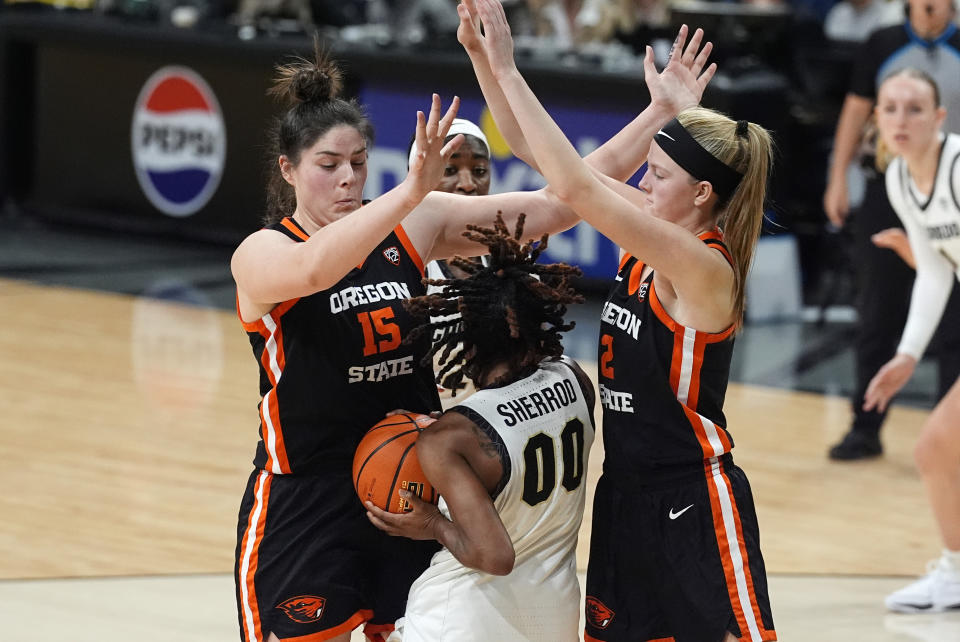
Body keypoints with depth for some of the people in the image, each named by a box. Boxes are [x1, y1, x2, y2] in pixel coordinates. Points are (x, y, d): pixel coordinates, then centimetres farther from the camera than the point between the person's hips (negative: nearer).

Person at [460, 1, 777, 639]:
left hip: (693, 503, -9)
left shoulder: (704, 268, -21)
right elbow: (544, 158, 4)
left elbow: (577, 187, -29)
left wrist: (509, 72, -26)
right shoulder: (649, 240, 3)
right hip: (626, 493, 9)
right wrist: (482, 55, -5)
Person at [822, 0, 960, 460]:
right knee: (876, 316, 7)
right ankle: (865, 427, 16)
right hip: (887, 190, 1)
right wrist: (838, 178, 4)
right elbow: (856, 111, 9)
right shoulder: (882, 47, 4)